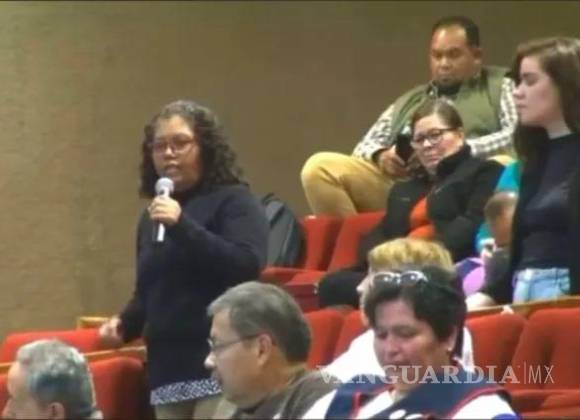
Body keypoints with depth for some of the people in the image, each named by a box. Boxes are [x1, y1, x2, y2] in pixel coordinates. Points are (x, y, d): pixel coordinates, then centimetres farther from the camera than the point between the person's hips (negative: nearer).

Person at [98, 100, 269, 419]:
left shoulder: (233, 200, 0)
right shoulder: (152, 217, 20)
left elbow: (247, 265, -16)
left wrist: (182, 225, -21)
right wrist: (125, 324, 9)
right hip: (167, 370, 7)